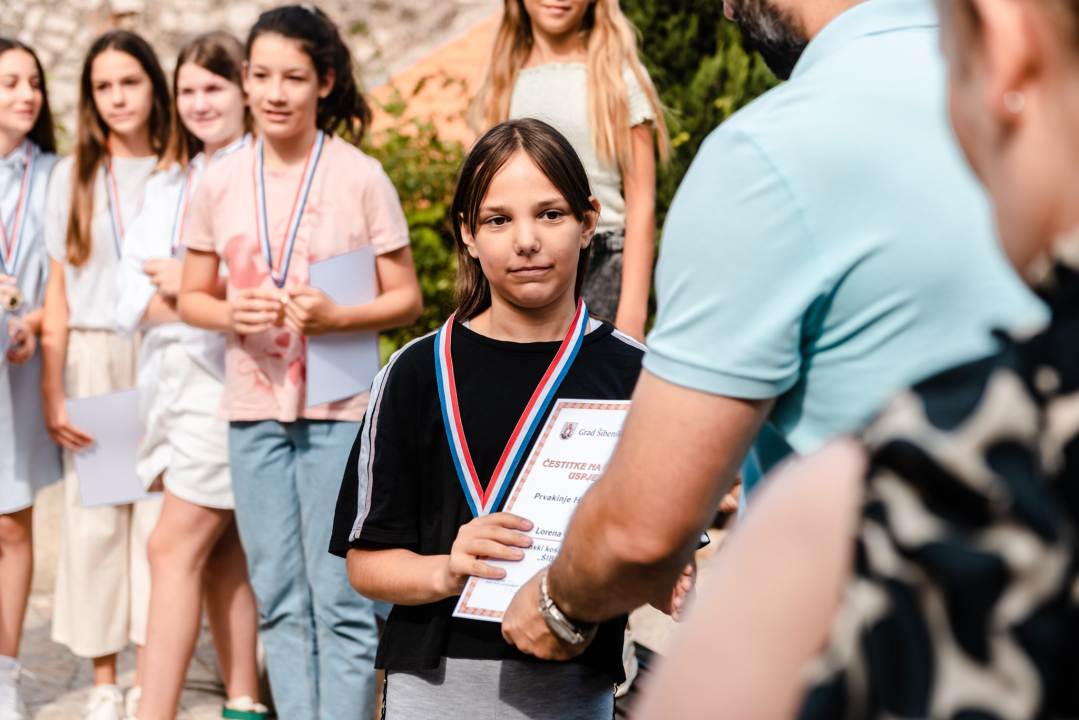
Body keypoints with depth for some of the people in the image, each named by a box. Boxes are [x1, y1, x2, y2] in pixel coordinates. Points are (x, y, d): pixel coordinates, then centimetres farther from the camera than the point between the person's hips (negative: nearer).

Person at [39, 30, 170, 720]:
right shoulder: (73, 176, 7)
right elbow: (59, 292, 6)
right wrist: (52, 391, 0)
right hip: (91, 359, 1)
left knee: (158, 514, -3)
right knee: (93, 516, 2)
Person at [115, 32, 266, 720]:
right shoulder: (168, 183, 19)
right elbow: (134, 291, 9)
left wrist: (196, 285, -14)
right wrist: (173, 301, -11)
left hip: (233, 379, -7)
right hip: (174, 375, 7)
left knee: (176, 546, -9)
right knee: (220, 549, 10)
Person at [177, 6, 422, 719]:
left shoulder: (361, 177, -4)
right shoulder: (221, 182, 5)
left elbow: (405, 298, -1)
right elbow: (192, 297, 12)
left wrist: (334, 316, -18)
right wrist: (231, 314, -10)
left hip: (340, 408, -3)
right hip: (253, 407, 4)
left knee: (341, 599, -3)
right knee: (280, 602, 10)